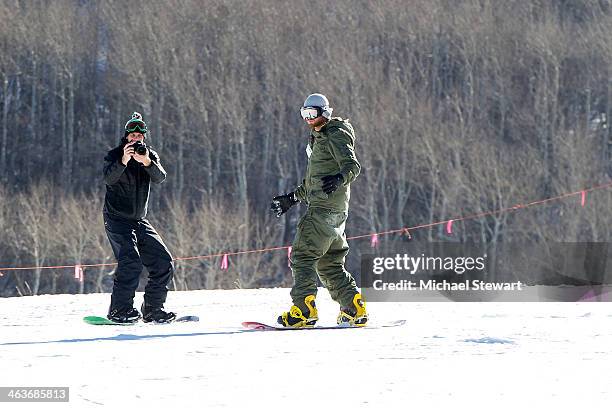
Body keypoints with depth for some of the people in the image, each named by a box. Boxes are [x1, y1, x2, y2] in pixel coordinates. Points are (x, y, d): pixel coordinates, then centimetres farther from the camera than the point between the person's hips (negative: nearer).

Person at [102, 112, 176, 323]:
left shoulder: (150, 156, 6)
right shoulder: (115, 155, -6)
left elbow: (160, 177, -14)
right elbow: (109, 179, -26)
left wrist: (147, 162, -34)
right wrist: (123, 161, -43)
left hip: (140, 220, 6)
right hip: (117, 219, -6)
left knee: (164, 262, 1)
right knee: (130, 261, -24)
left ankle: (152, 309, 11)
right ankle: (119, 310, -21)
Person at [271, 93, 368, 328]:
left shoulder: (336, 135, -7)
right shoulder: (319, 138, 23)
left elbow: (352, 165, -21)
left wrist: (338, 179, -41)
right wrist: (292, 198, 32)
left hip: (327, 208, -10)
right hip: (320, 206, 10)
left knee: (303, 255, -13)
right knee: (329, 264, 11)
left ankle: (304, 310, -18)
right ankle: (354, 310, 11)